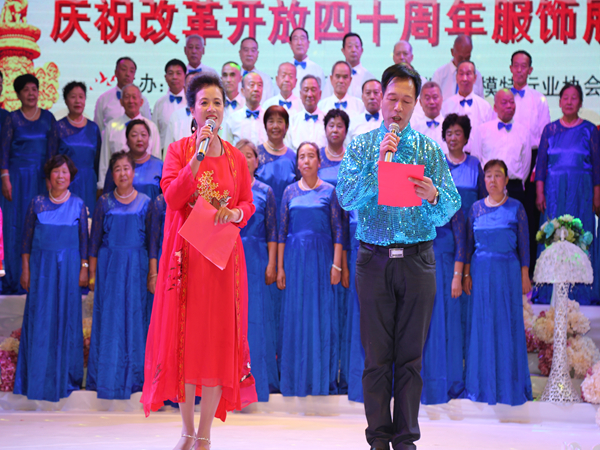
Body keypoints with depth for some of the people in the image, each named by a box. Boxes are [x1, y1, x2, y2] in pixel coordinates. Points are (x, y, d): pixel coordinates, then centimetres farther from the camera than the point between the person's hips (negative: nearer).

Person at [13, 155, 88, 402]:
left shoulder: (78, 204, 2)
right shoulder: (37, 203, 2)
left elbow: (84, 240, 3)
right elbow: (27, 238, 4)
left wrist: (84, 269, -2)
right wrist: (25, 270, 0)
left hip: (69, 266, 0)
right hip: (41, 265, 0)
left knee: (67, 318, 3)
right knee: (40, 319, 2)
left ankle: (65, 377, 14)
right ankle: (38, 378, 11)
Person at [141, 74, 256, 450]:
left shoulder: (236, 157, 10)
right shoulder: (179, 150, 4)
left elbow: (249, 204, 13)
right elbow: (172, 197, -11)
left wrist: (235, 213, -10)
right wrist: (198, 155, -17)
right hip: (185, 254, -1)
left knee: (218, 337, -2)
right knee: (184, 335, 1)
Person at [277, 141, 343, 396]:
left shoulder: (329, 191, 3)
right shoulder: (290, 192, 8)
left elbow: (338, 230, 1)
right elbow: (282, 231, 7)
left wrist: (336, 265, -7)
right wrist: (280, 267, 2)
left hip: (321, 256, -2)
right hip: (295, 257, 2)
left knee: (323, 315, 0)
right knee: (295, 315, 3)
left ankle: (323, 376, 9)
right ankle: (295, 377, 11)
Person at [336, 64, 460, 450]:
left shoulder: (430, 149, 8)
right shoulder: (361, 146, 7)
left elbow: (452, 207, -1)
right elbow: (346, 198, -6)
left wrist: (433, 197, -23)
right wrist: (379, 163, -16)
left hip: (417, 259, 0)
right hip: (374, 259, 0)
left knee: (411, 355, 3)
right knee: (377, 355, 3)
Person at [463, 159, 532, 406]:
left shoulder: (516, 207, 1)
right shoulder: (476, 207, 7)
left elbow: (523, 244, 2)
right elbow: (469, 243, 8)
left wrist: (524, 275, -2)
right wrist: (466, 274, 2)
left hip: (508, 270, -2)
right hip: (481, 271, 2)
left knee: (507, 324, 1)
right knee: (481, 324, 4)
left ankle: (509, 382, 11)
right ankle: (482, 382, 14)